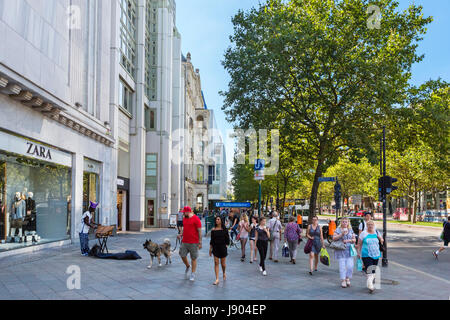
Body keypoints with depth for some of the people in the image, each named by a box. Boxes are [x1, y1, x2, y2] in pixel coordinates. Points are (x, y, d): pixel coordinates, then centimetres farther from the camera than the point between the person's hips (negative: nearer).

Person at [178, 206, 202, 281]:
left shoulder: (196, 219, -11)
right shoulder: (184, 219, 10)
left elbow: (199, 231, -12)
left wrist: (200, 242, -14)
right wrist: (181, 235, 5)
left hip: (194, 243, -6)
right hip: (184, 242, 6)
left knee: (193, 258, 4)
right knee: (182, 255, 5)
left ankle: (193, 274, 14)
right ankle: (187, 266, 32)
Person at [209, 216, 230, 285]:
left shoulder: (224, 229, -2)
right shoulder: (213, 230, 2)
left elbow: (227, 239, 1)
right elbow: (212, 240, 7)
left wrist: (226, 246, -6)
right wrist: (210, 249, 6)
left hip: (223, 247, -1)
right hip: (215, 248, 1)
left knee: (223, 263, 8)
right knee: (216, 263, -4)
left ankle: (224, 273, 39)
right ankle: (217, 279, -3)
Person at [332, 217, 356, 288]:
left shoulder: (351, 230, 13)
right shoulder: (338, 230, 3)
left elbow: (354, 239, 10)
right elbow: (334, 238, -6)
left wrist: (348, 240, -9)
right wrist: (341, 234, -16)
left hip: (349, 250, 3)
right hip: (341, 251, -3)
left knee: (350, 266, -4)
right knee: (342, 266, -6)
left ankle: (348, 278, 17)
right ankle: (343, 280, 3)